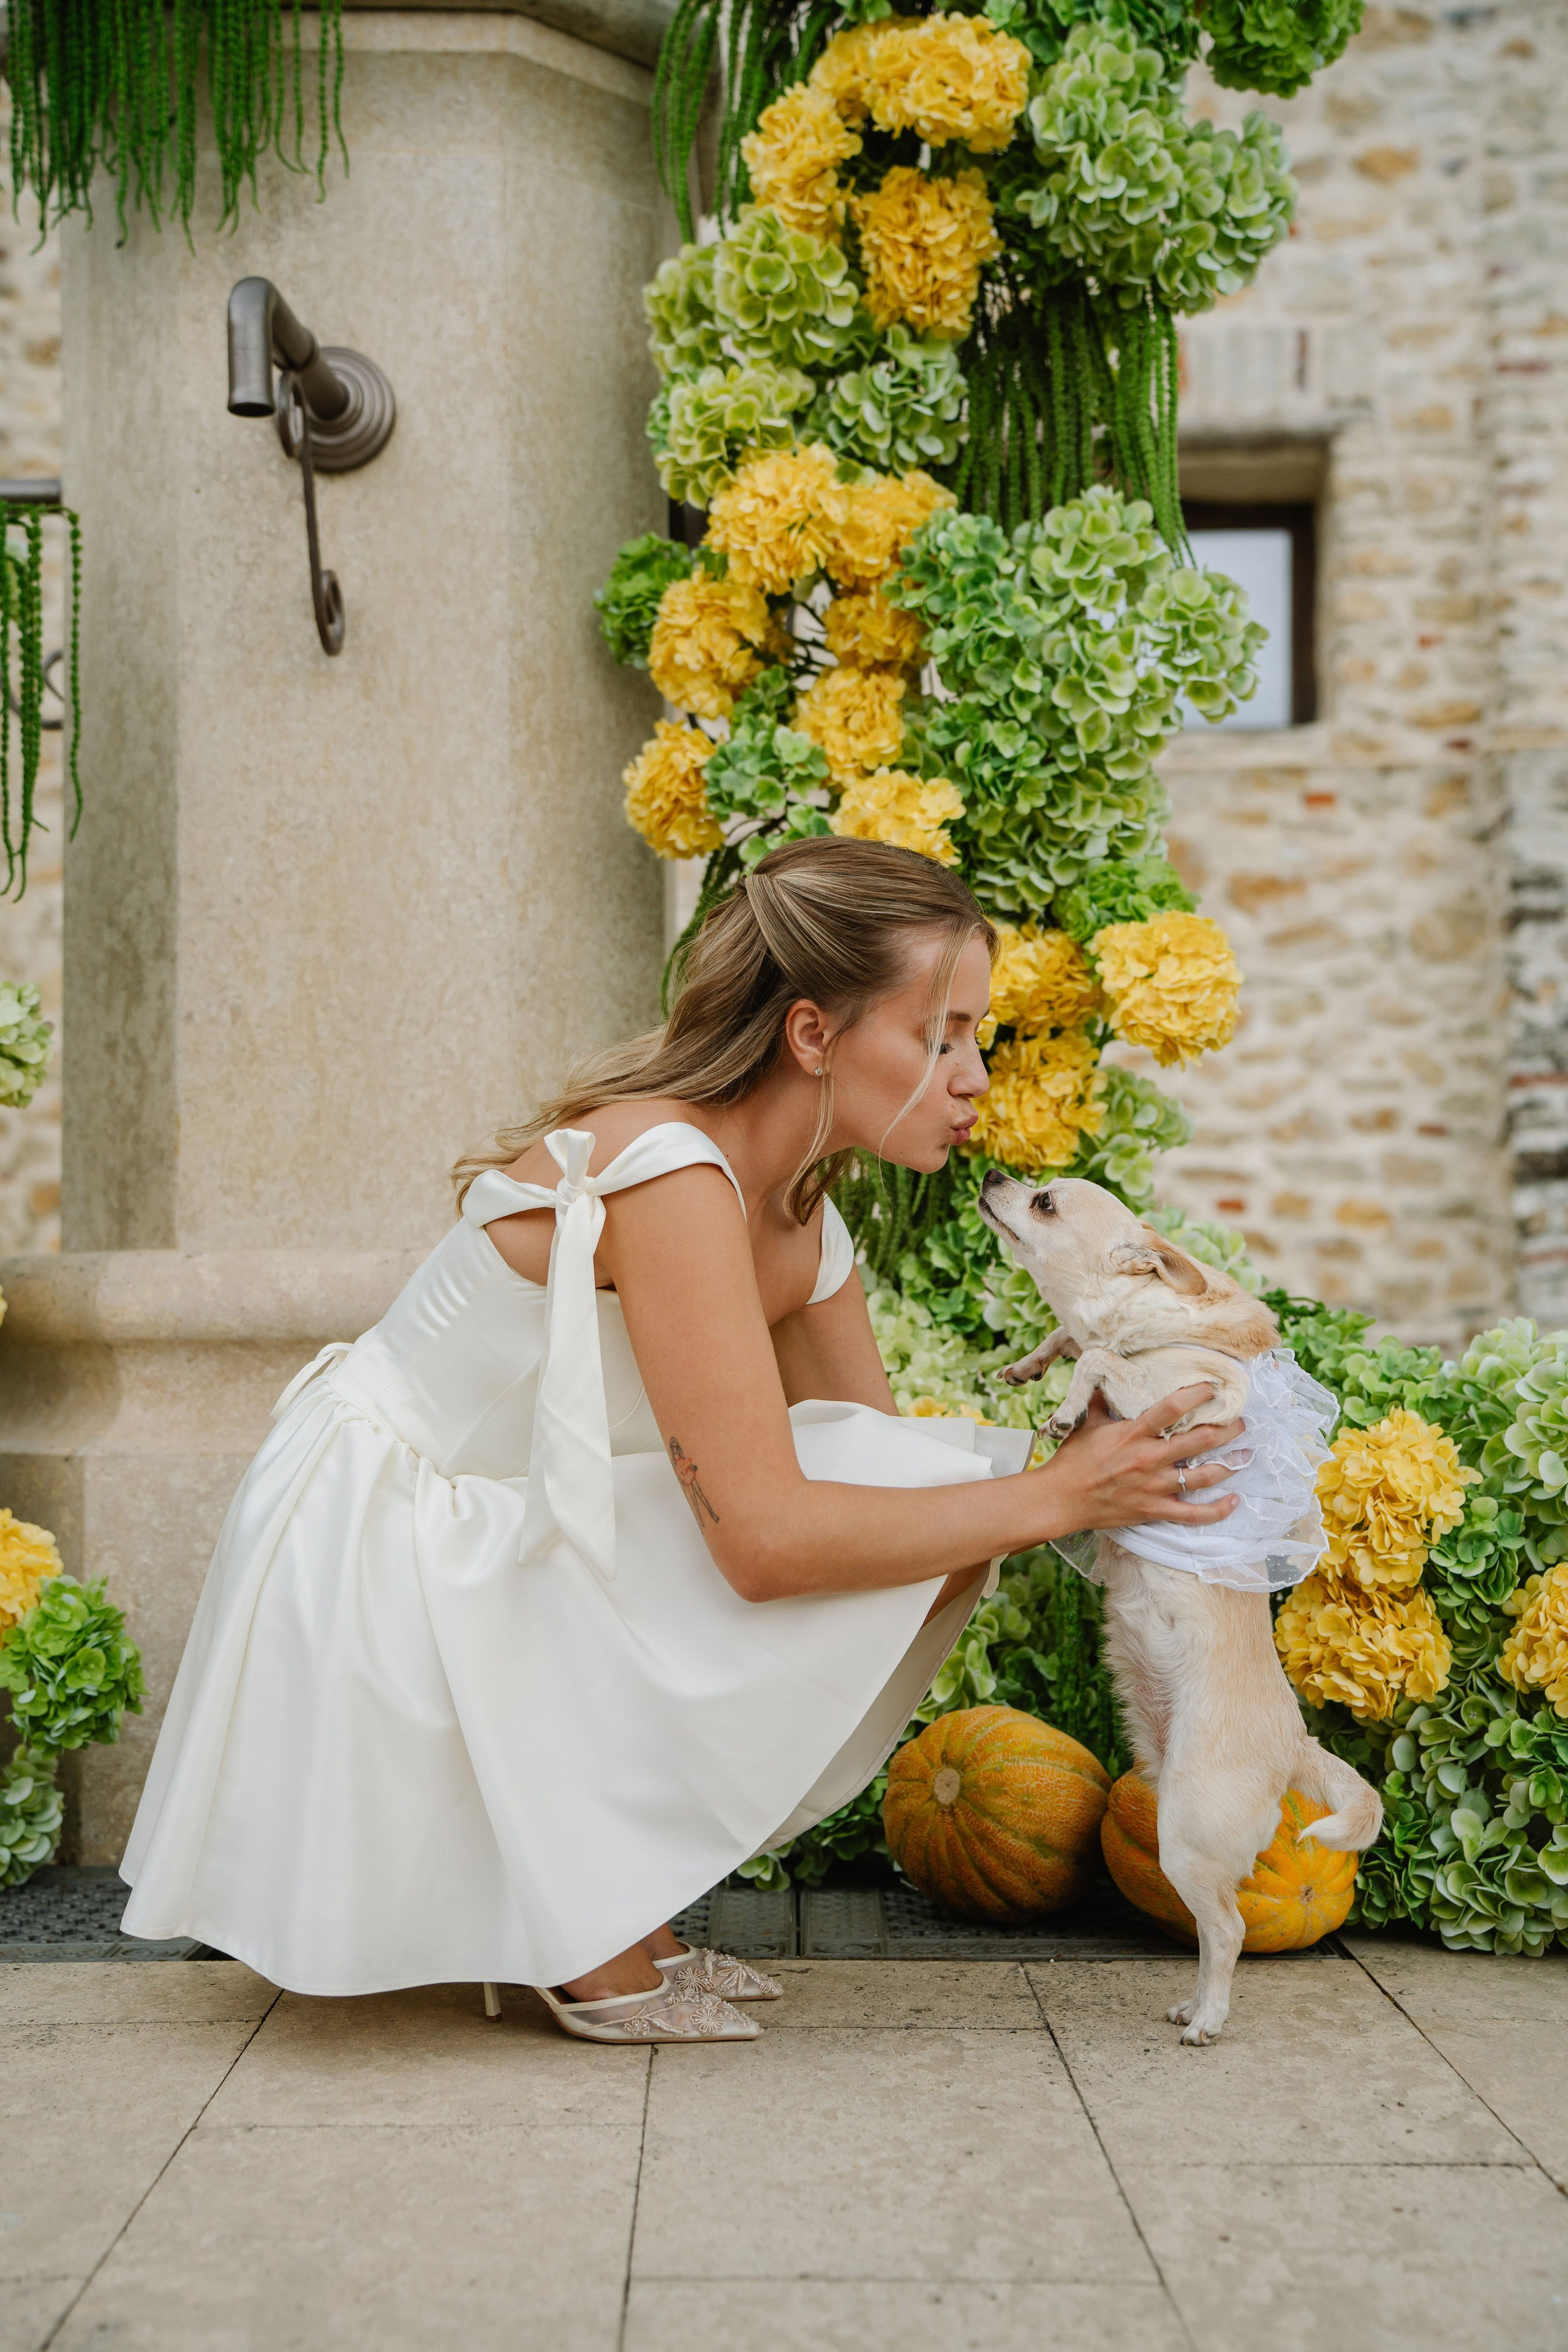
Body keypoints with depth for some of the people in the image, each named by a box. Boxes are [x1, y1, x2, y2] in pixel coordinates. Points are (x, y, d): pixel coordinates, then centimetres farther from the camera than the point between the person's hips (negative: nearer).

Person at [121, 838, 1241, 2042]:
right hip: (377, 1556, -9)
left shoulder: (800, 1214, 3)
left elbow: (874, 1443, 5)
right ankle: (596, 1948, -6)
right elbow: (763, 1536, -30)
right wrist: (1052, 1496, -23)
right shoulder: (665, 1172, -26)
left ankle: (606, 1908, 7)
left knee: (915, 1515, 2)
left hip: (480, 1547, 9)